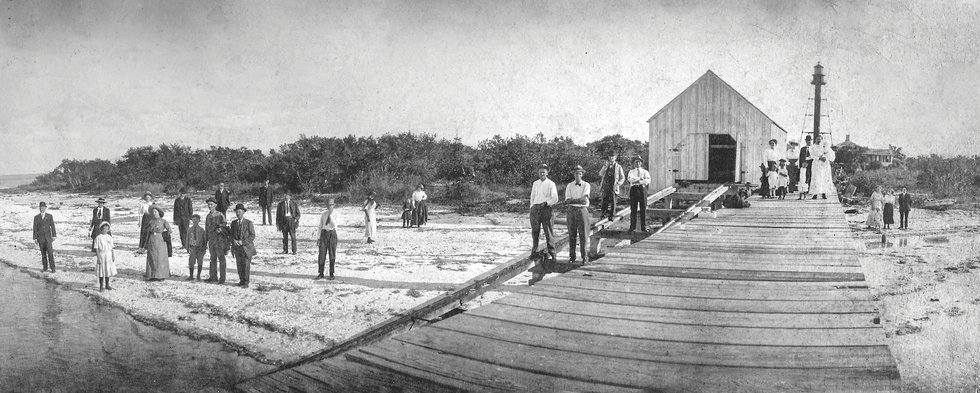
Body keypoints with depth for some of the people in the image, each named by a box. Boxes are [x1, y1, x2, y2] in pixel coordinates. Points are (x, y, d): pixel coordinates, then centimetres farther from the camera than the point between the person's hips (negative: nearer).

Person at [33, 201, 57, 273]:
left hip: (48, 237, -1)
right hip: (40, 237, 2)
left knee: (50, 253, -8)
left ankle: (52, 268, -7)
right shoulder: (36, 217, 2)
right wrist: (35, 238, -3)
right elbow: (35, 228, 1)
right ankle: (45, 267, 15)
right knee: (43, 253, 6)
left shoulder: (50, 216, 0)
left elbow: (52, 226, -1)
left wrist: (54, 236, -8)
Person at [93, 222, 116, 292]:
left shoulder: (109, 237, 5)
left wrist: (113, 256, 3)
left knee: (108, 270, 11)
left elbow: (112, 247, 8)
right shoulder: (98, 238, -8)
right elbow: (96, 249, -9)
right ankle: (101, 286, 13)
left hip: (109, 256, 4)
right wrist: (98, 258, -13)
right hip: (101, 256, -4)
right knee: (101, 272, 2)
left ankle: (107, 285, 24)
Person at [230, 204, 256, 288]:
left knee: (246, 265, -5)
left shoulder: (248, 223, -4)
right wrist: (234, 240, -7)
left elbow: (252, 236, -7)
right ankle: (241, 280, 15)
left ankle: (246, 283, 0)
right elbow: (232, 234, 15)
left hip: (246, 247, -4)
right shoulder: (233, 223, 11)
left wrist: (242, 242, -15)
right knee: (239, 265, 4)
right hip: (237, 248, 4)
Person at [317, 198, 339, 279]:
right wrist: (318, 238, 7)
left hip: (332, 234, -2)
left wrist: (331, 215, -21)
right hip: (324, 233, 2)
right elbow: (320, 226, 10)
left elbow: (334, 225, -17)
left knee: (332, 255, 4)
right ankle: (320, 274, 7)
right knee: (321, 254, -1)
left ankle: (331, 274, 14)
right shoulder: (323, 214, 7)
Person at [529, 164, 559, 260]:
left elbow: (555, 199, -4)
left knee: (548, 232, -3)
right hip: (535, 208, 4)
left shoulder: (551, 184, 2)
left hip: (546, 208, -4)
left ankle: (550, 253, 1)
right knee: (535, 231, 3)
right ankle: (534, 251, 9)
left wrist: (546, 203, -16)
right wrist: (532, 209, 14)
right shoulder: (535, 183, 15)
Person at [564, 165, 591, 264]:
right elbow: (567, 200, -1)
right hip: (571, 211, 2)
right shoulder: (569, 186, 8)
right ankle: (572, 257, 9)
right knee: (572, 235, 3)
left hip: (582, 210, -2)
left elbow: (584, 198, -12)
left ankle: (585, 257, 2)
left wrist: (572, 200, -14)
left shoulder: (586, 185, 3)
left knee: (583, 235, -2)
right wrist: (579, 201, -14)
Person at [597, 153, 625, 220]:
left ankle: (611, 215, 4)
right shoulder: (605, 166, 14)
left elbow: (622, 178, 8)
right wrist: (606, 165, -9)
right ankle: (602, 215, 5)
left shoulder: (618, 167, 7)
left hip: (613, 187, -2)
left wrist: (618, 183, -9)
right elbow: (600, 174, -1)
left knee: (612, 202, -2)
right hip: (605, 186, 2)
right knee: (604, 201, 0)